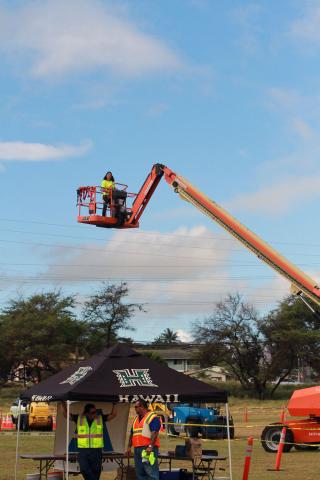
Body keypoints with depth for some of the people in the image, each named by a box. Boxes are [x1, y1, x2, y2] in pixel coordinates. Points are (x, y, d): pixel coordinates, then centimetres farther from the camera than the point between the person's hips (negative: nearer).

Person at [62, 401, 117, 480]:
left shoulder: (100, 418, 2)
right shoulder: (79, 418, 2)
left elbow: (113, 415, 0)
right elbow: (66, 414, 2)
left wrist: (114, 404, -7)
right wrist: (63, 403, -6)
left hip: (96, 450, 0)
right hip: (83, 450, 0)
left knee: (95, 471, 3)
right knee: (84, 470, -14)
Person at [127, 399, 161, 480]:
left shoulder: (152, 417, -5)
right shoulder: (136, 418, 21)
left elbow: (154, 433, -16)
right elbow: (132, 434, 23)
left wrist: (150, 446, -25)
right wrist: (129, 447, 16)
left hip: (148, 449, -8)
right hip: (137, 449, 9)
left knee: (151, 472, -12)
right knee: (140, 473, 9)